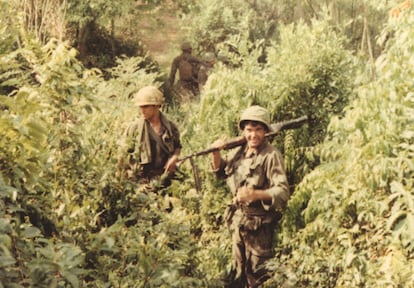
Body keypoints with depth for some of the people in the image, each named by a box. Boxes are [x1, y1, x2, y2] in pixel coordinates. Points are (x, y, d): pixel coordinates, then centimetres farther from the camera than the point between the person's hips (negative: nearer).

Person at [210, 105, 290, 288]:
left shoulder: (271, 156, -18)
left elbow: (283, 192, -24)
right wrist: (216, 153, 1)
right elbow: (221, 172, 19)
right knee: (241, 270, 22)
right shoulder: (239, 151, 4)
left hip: (258, 223, -7)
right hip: (237, 218, 7)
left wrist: (255, 194, -39)